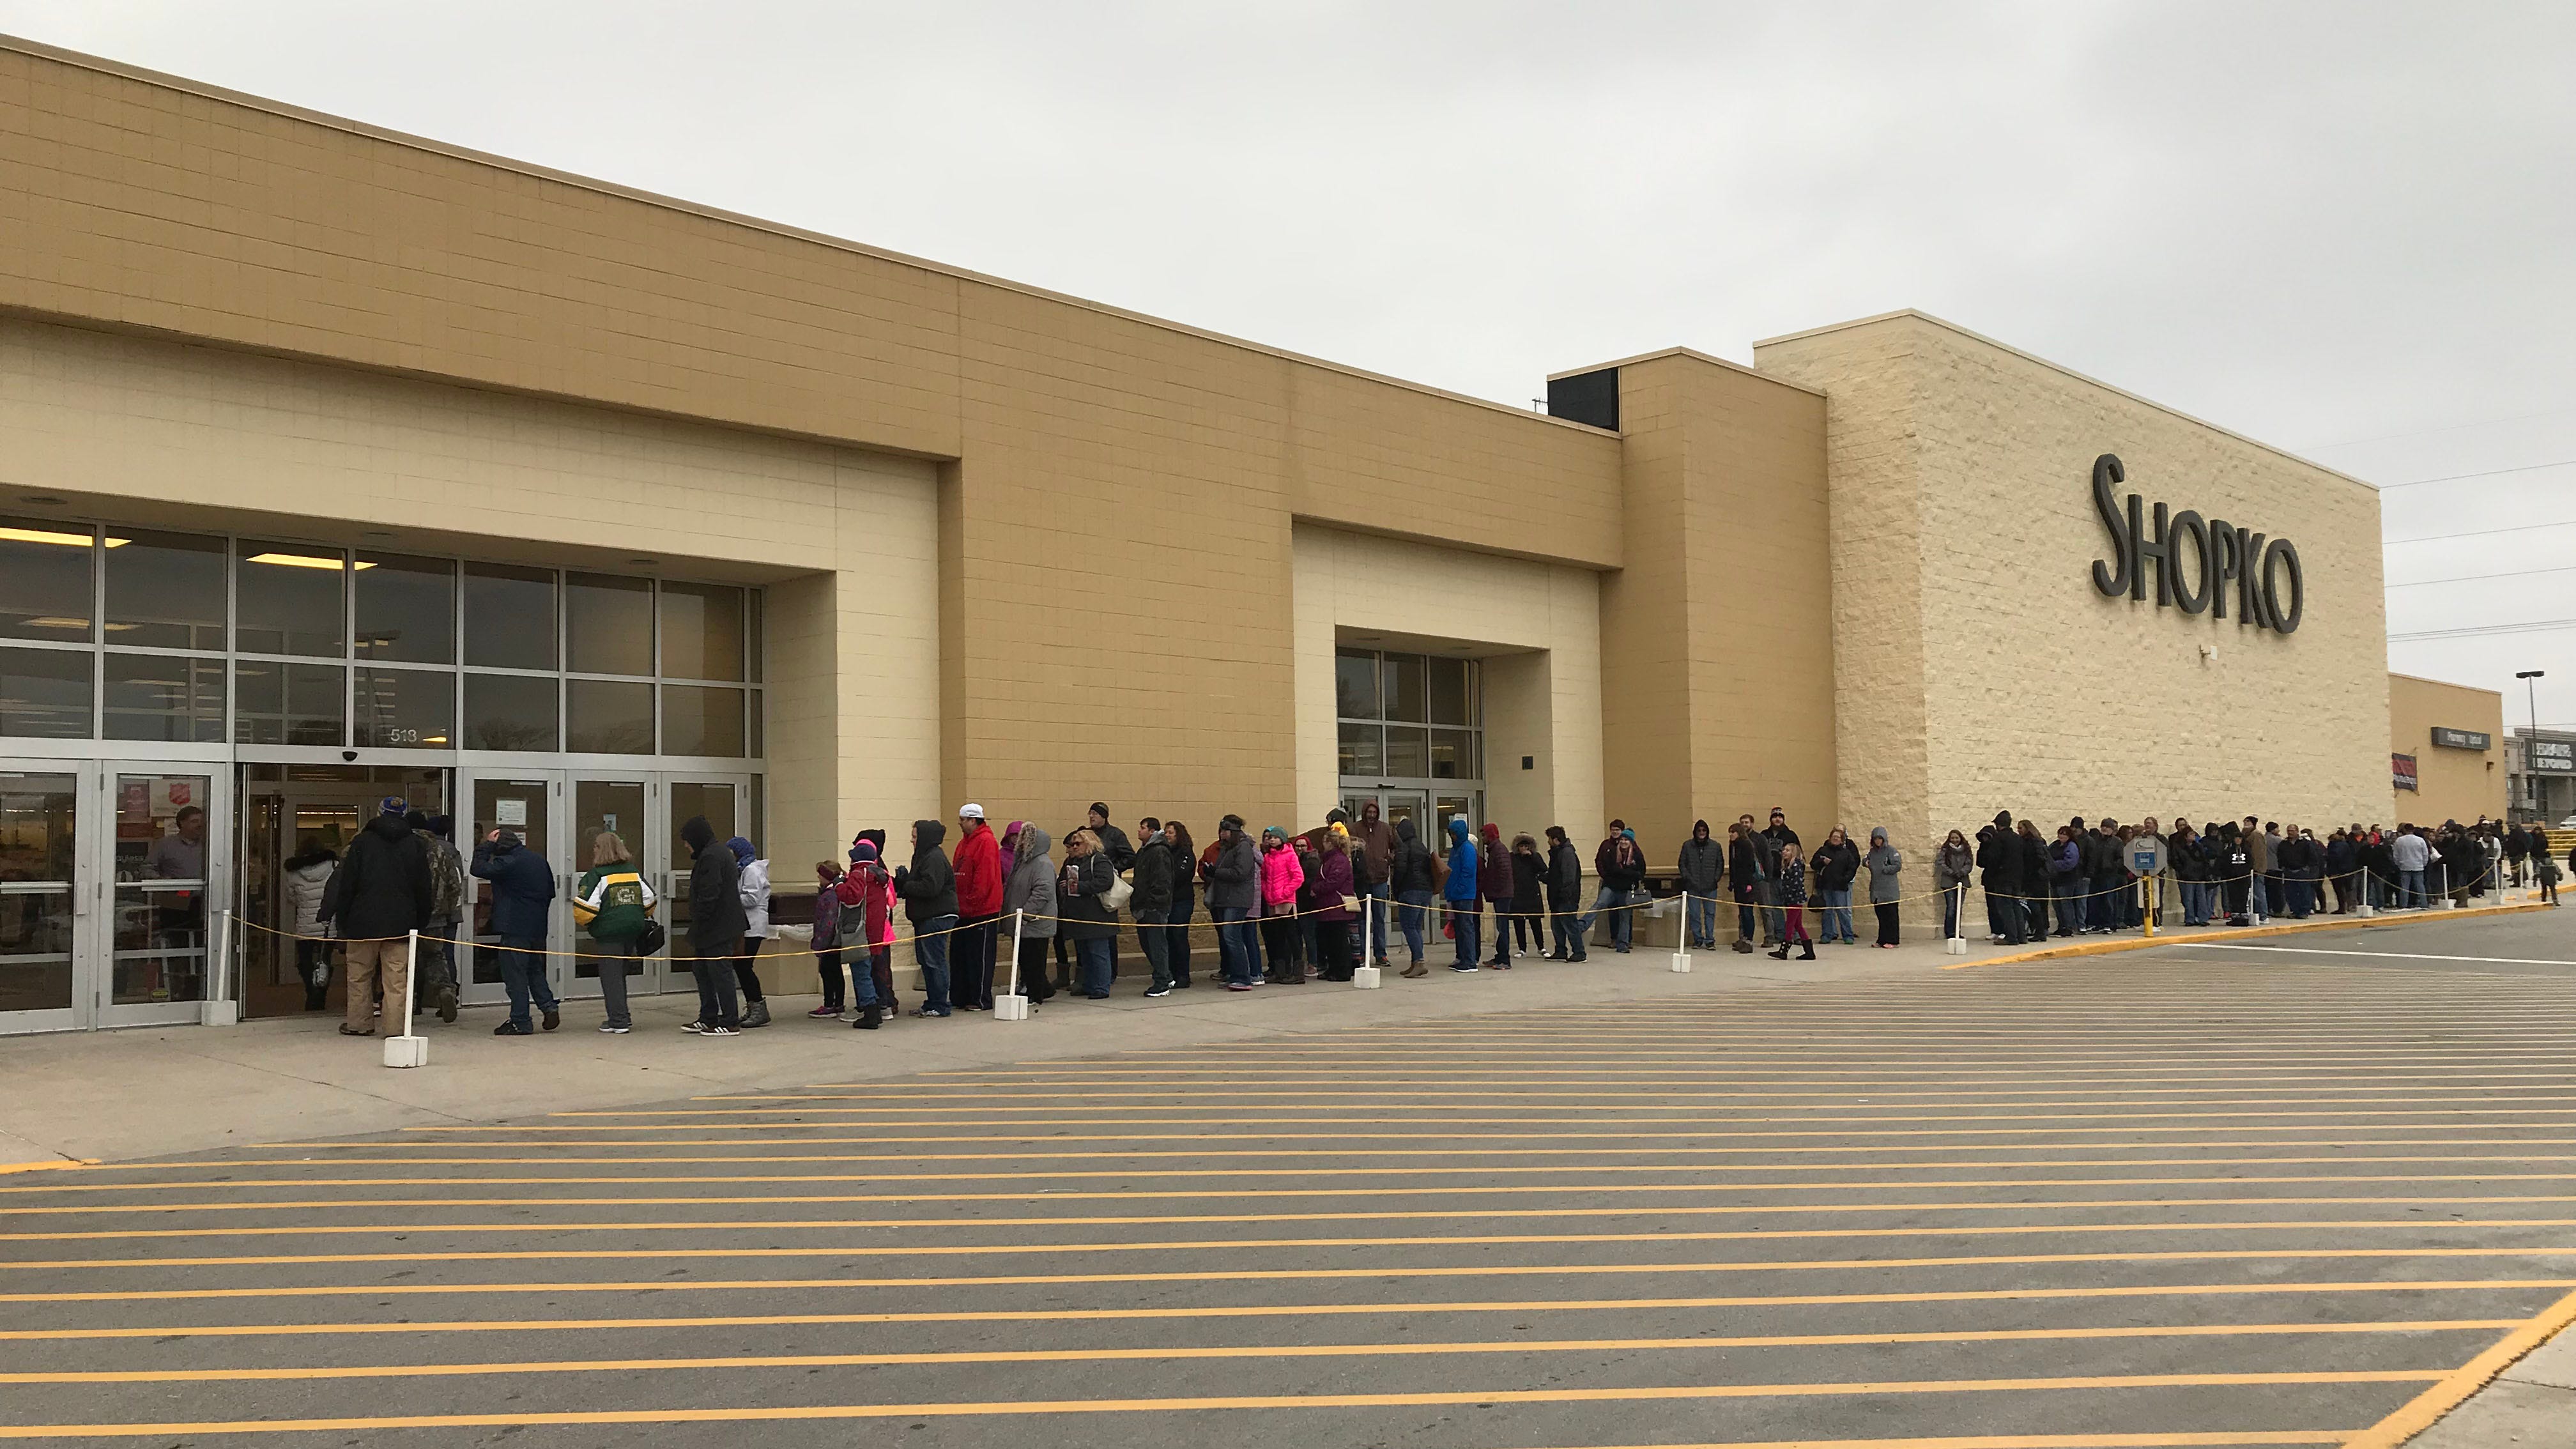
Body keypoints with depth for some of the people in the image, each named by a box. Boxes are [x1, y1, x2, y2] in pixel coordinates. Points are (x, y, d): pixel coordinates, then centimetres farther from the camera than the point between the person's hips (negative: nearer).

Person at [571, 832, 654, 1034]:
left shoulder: (596, 875, -9)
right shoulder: (634, 871, 10)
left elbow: (585, 906, -15)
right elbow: (649, 899, 13)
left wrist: (583, 924, 4)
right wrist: (639, 918, 27)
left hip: (608, 933, -6)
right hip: (633, 931, 6)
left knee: (611, 977, 0)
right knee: (620, 974, 18)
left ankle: (619, 1022, 0)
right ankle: (623, 1016, 22)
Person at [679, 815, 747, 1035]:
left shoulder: (710, 857, -16)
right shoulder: (722, 853, 17)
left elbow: (709, 896, -22)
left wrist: (697, 925, -17)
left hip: (717, 928, -11)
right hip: (723, 926, 11)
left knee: (720, 973, -6)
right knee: (701, 968, 16)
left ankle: (730, 1023, -2)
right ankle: (708, 1018, 22)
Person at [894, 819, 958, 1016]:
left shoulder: (935, 858, -15)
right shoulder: (923, 856, 17)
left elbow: (930, 887, -25)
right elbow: (918, 885, 18)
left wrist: (905, 886, -13)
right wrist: (903, 882, -1)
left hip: (937, 918, -11)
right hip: (926, 918, 11)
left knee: (935, 961, -6)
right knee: (926, 961, 14)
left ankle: (939, 1006, -1)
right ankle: (932, 1002, 21)